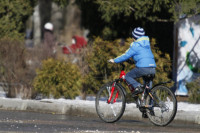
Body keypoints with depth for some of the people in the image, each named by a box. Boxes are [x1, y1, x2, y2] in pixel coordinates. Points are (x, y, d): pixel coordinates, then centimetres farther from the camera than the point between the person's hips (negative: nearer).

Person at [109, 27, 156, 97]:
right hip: (152, 69, 7)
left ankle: (137, 86, -17)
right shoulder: (147, 44, 23)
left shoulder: (135, 46, -1)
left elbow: (126, 55, -2)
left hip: (143, 68, -7)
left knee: (128, 76, 7)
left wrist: (114, 60, 9)